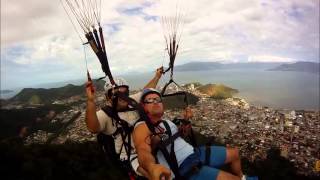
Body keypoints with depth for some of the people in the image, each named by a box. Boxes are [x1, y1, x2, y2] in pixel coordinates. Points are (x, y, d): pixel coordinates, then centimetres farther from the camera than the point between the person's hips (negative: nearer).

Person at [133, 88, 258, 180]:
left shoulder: (166, 122, 13)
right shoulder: (142, 127, -14)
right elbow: (143, 152, -33)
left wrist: (186, 120, 5)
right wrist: (152, 166, -56)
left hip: (195, 153, 9)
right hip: (184, 169, -8)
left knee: (234, 153, 19)